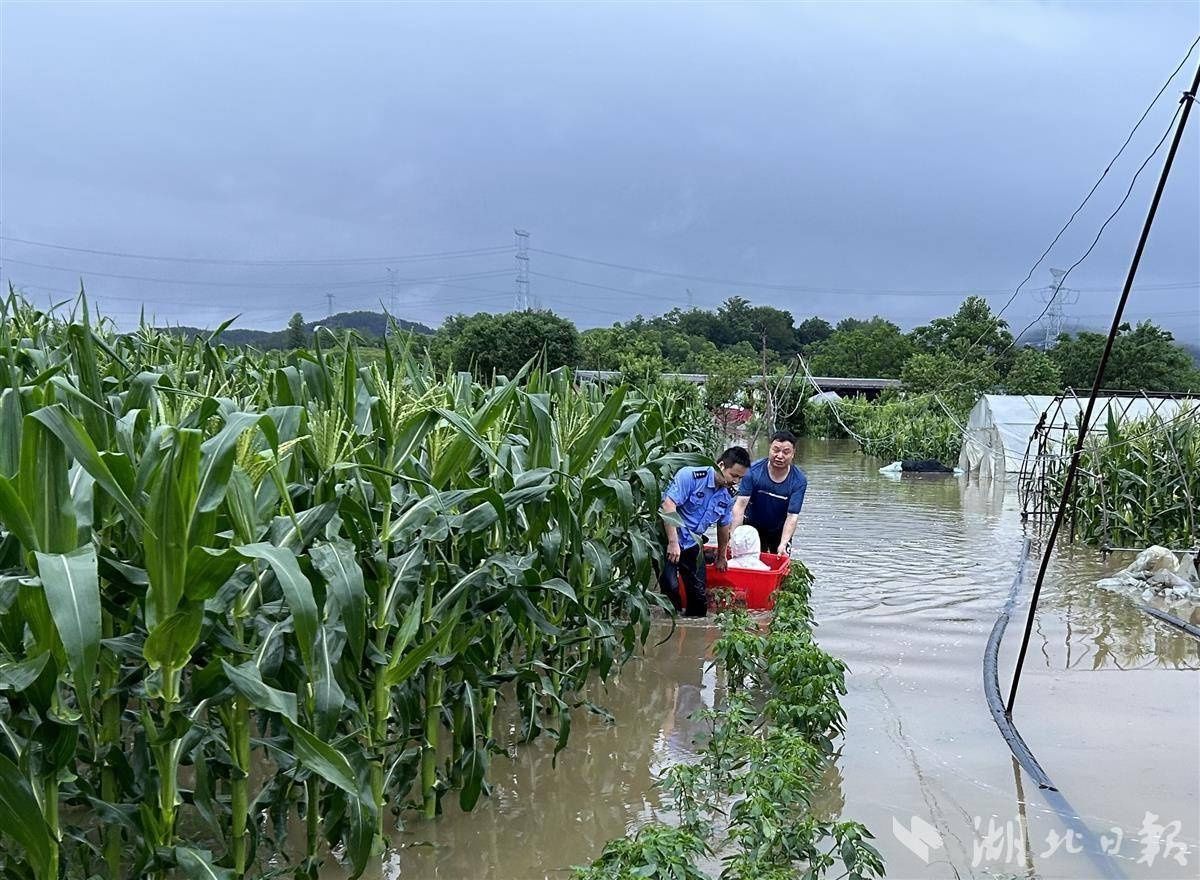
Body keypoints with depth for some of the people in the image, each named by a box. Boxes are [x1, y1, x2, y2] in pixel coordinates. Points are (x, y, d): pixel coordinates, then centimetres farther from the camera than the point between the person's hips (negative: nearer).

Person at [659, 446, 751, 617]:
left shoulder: (728, 494, 1)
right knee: (670, 587, -16)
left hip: (692, 544, 7)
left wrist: (722, 557, 26)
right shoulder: (691, 476, -21)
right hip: (667, 538, -6)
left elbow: (723, 525, 16)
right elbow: (668, 505, -27)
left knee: (699, 591, 7)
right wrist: (673, 542, -30)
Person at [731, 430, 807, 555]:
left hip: (780, 529, 1)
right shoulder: (753, 471, -23)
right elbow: (740, 505, -28)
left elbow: (792, 516, -24)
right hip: (753, 525, -1)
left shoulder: (799, 481, -21)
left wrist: (783, 544, -38)